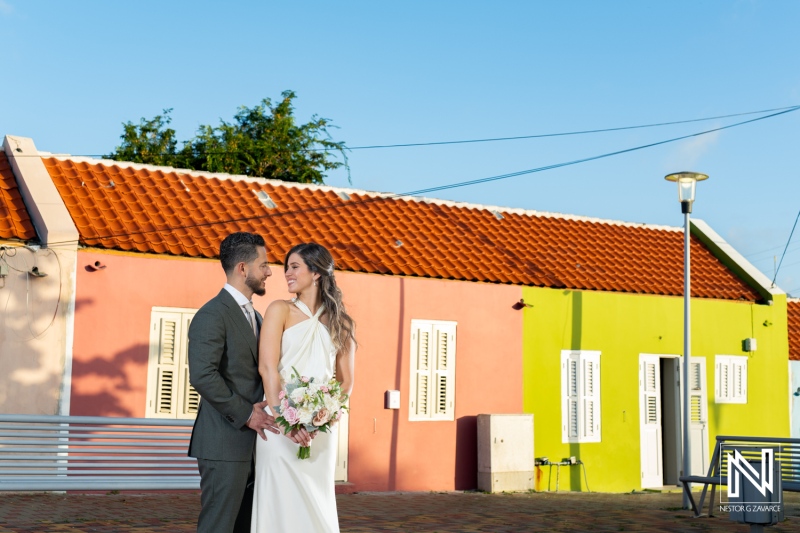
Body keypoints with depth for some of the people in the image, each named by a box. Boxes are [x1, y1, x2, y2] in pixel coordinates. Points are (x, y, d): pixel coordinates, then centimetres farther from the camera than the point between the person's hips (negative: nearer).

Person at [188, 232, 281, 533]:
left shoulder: (254, 316, 19)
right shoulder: (213, 315, -12)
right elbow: (202, 376, -22)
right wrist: (246, 414, -17)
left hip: (252, 441, 9)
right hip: (225, 443, -9)